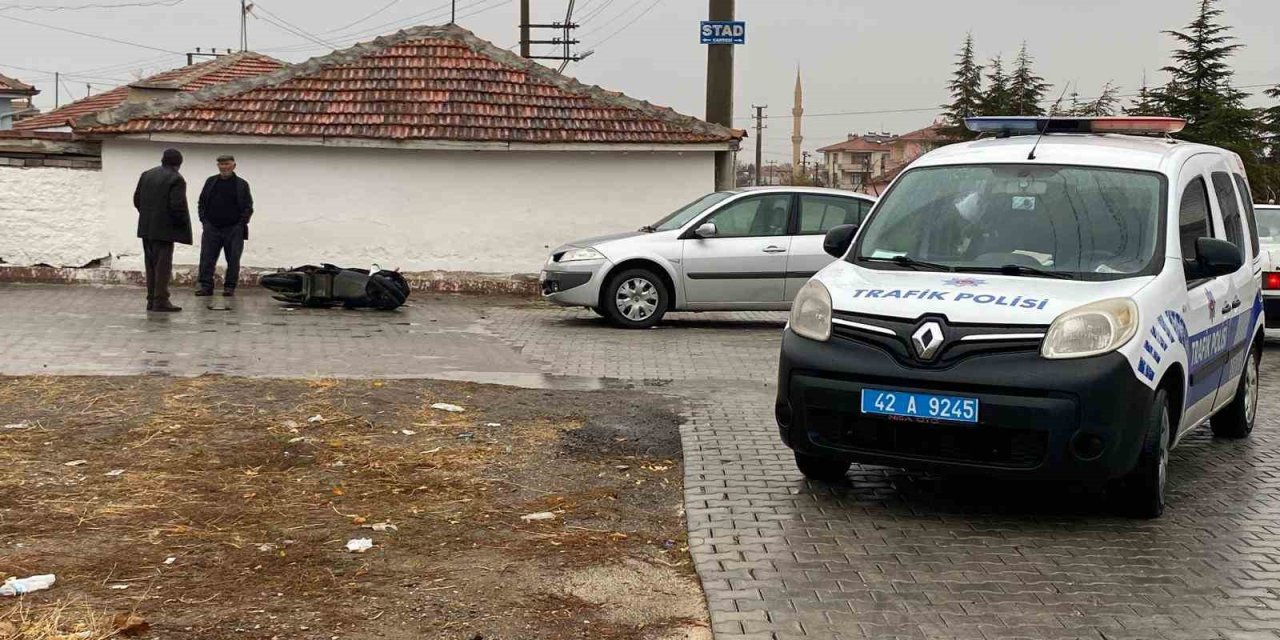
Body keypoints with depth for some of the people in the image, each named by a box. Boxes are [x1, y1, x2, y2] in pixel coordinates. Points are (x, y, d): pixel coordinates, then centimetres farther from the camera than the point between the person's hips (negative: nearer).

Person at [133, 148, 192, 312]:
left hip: (146, 228, 7)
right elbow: (178, 205, -18)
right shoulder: (176, 179, -12)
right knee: (163, 265, -3)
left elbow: (137, 199, 10)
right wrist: (183, 223, -4)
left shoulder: (146, 175, 10)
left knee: (151, 265, 12)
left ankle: (151, 300, 15)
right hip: (164, 229, -7)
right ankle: (161, 301, -4)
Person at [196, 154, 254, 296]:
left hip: (234, 230, -2)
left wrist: (240, 224, -6)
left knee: (233, 259, -1)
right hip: (212, 228, 2)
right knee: (207, 258, -4)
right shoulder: (210, 182, 12)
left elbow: (248, 207, 3)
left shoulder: (241, 184, 4)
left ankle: (230, 287, 6)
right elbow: (202, 203, 15)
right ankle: (206, 286, -1)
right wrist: (204, 220, 3)